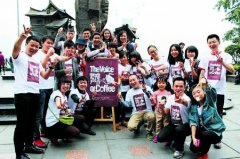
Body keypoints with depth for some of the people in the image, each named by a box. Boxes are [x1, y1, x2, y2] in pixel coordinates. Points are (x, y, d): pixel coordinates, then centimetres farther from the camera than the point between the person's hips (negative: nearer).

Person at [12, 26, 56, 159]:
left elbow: (44, 76, 17)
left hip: (35, 93, 7)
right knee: (22, 123, -3)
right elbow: (15, 48, -25)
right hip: (22, 93, -7)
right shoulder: (19, 56, -2)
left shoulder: (36, 61, 18)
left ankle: (29, 145, 29)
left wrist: (51, 67, -1)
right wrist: (22, 36, -44)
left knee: (31, 121, 15)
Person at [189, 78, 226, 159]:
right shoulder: (193, 107, 1)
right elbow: (193, 122, -9)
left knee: (205, 134, -35)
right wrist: (193, 137, -20)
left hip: (215, 131, -3)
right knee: (193, 148, -16)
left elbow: (211, 91, -28)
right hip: (202, 131, 4)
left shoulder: (210, 101, -6)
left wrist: (205, 83, -49)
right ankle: (205, 145, 20)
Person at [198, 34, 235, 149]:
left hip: (219, 90, -1)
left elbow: (232, 70, -15)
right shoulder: (206, 57, 6)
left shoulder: (226, 56, 0)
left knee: (218, 114, 7)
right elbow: (202, 74, 8)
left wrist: (222, 61, -32)